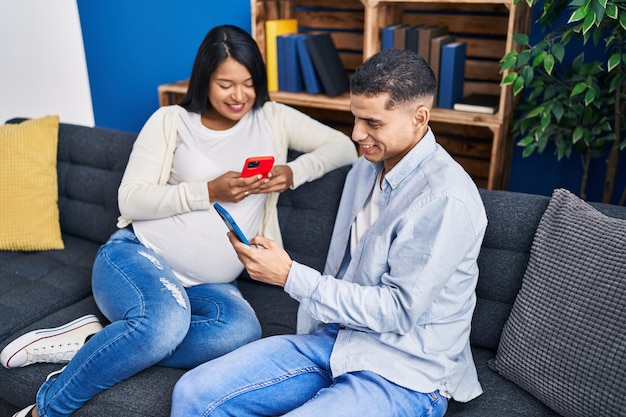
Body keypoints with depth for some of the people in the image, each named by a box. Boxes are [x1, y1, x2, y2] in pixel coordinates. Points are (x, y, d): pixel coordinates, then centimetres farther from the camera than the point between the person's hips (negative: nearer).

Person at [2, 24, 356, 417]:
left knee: (242, 329, -33)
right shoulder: (170, 121, 4)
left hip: (207, 282, 3)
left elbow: (344, 147, 4)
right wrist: (210, 191, -15)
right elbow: (130, 200, -3)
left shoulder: (272, 118, 9)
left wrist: (293, 172, -15)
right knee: (166, 319, -37)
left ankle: (92, 344, -18)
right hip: (138, 255, -2)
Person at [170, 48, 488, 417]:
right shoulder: (366, 168, 7)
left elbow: (399, 311, -21)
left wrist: (289, 275, -21)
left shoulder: (446, 199, -20)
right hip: (335, 338, 7)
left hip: (405, 376, -7)